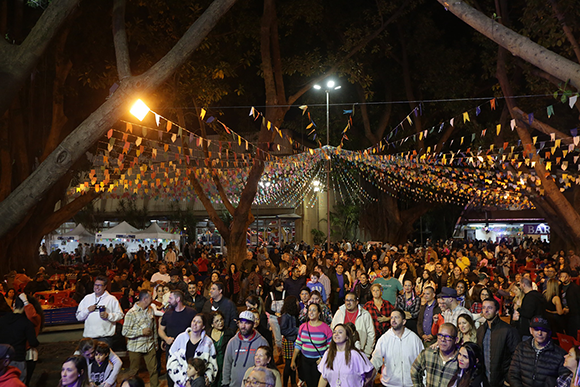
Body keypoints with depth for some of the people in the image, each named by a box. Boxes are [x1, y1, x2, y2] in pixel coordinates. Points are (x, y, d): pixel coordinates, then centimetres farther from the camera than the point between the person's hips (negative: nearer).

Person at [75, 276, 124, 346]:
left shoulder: (112, 299, 6)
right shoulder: (87, 298, 15)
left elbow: (120, 315, 1)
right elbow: (79, 316, 12)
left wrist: (108, 315, -14)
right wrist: (87, 310, -4)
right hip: (89, 336, 3)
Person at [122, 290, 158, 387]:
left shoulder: (151, 310, 6)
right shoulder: (131, 313, -13)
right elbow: (125, 332, -16)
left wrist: (155, 343, 16)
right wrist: (142, 332, -19)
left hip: (150, 346, 4)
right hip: (136, 348, -4)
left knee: (153, 369, 2)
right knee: (134, 371, 9)